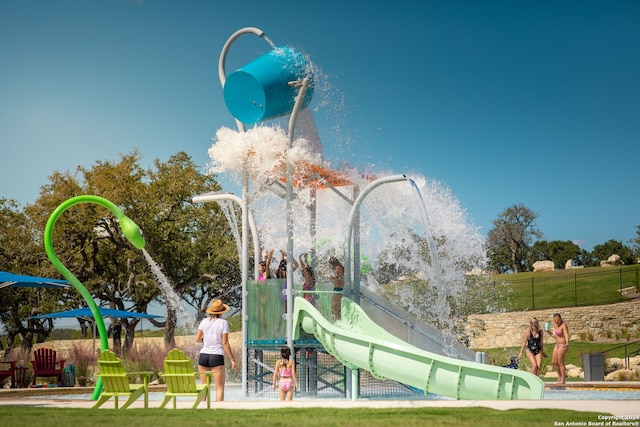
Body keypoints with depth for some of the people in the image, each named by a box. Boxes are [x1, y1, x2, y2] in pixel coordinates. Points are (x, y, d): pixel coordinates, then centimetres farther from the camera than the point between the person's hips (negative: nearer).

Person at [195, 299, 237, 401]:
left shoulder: (204, 321, 5)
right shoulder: (223, 323, -3)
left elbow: (197, 339, 2)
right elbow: (225, 343, -8)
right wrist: (232, 359, -4)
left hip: (203, 356, 4)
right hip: (217, 356, -4)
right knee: (220, 387, -1)